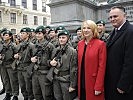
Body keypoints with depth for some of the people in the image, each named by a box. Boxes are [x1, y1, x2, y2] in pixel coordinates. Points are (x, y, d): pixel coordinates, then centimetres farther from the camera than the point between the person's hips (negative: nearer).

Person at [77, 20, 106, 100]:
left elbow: (102, 67, -13)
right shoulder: (80, 44, 5)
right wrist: (78, 81, 6)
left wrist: (98, 87, -14)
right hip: (82, 82, 5)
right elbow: (79, 64, 9)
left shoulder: (100, 44, -11)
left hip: (93, 83, -5)